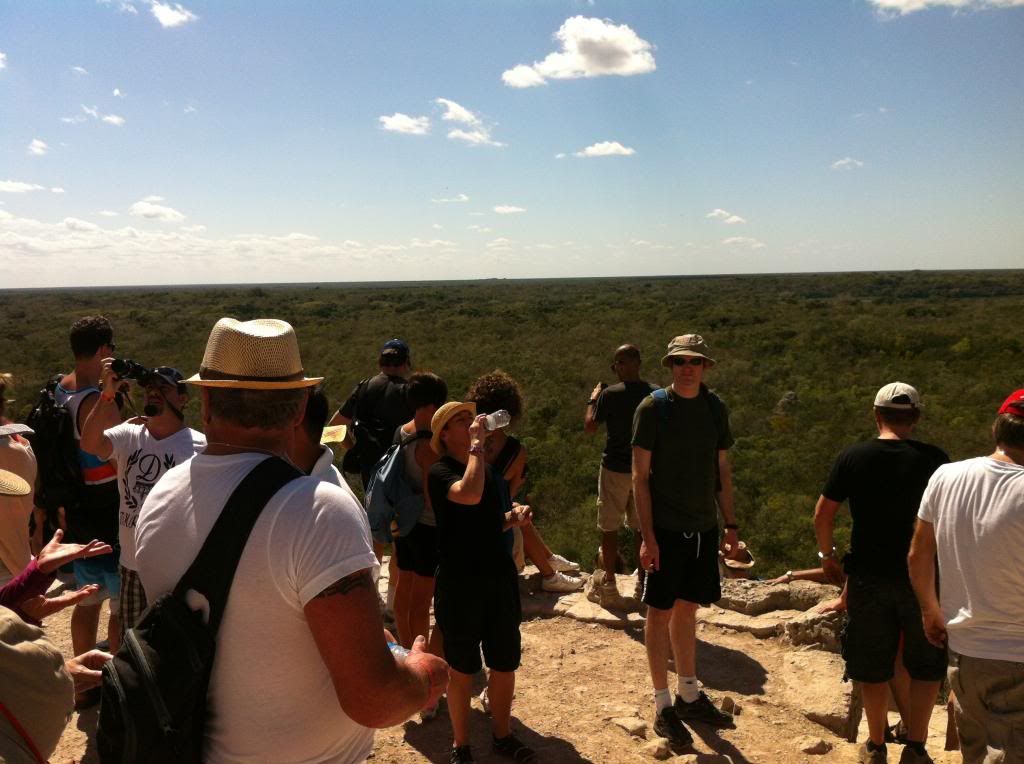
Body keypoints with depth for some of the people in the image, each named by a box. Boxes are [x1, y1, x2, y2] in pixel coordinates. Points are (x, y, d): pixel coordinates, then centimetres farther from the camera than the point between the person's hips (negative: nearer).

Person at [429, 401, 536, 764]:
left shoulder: (490, 468, 9)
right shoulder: (440, 472, -12)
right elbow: (469, 495, -35)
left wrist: (514, 517, -1)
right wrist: (477, 444, -25)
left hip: (499, 577, 6)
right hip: (459, 583, -6)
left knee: (505, 665, 15)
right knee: (462, 670, 8)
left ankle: (502, 734, 35)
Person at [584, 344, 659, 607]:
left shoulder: (610, 394, -15)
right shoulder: (656, 393, -4)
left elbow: (590, 426, -6)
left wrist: (593, 399, 7)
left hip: (615, 468, -4)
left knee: (609, 527, 8)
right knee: (642, 527, 15)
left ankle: (608, 585, 13)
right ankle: (642, 583, 23)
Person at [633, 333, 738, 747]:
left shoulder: (716, 408, 5)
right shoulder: (652, 408, -10)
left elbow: (722, 471, 13)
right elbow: (640, 476, -10)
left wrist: (730, 525, 10)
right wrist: (647, 535, -14)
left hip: (703, 527, 5)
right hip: (666, 527, -5)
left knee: (688, 609, 17)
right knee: (660, 613, 5)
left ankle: (689, 695, 32)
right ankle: (663, 707, 17)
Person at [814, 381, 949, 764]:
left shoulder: (853, 457, -6)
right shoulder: (935, 459, -6)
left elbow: (822, 514, -3)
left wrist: (827, 555, 13)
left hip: (868, 576, 1)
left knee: (873, 667, 13)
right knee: (926, 666, 17)